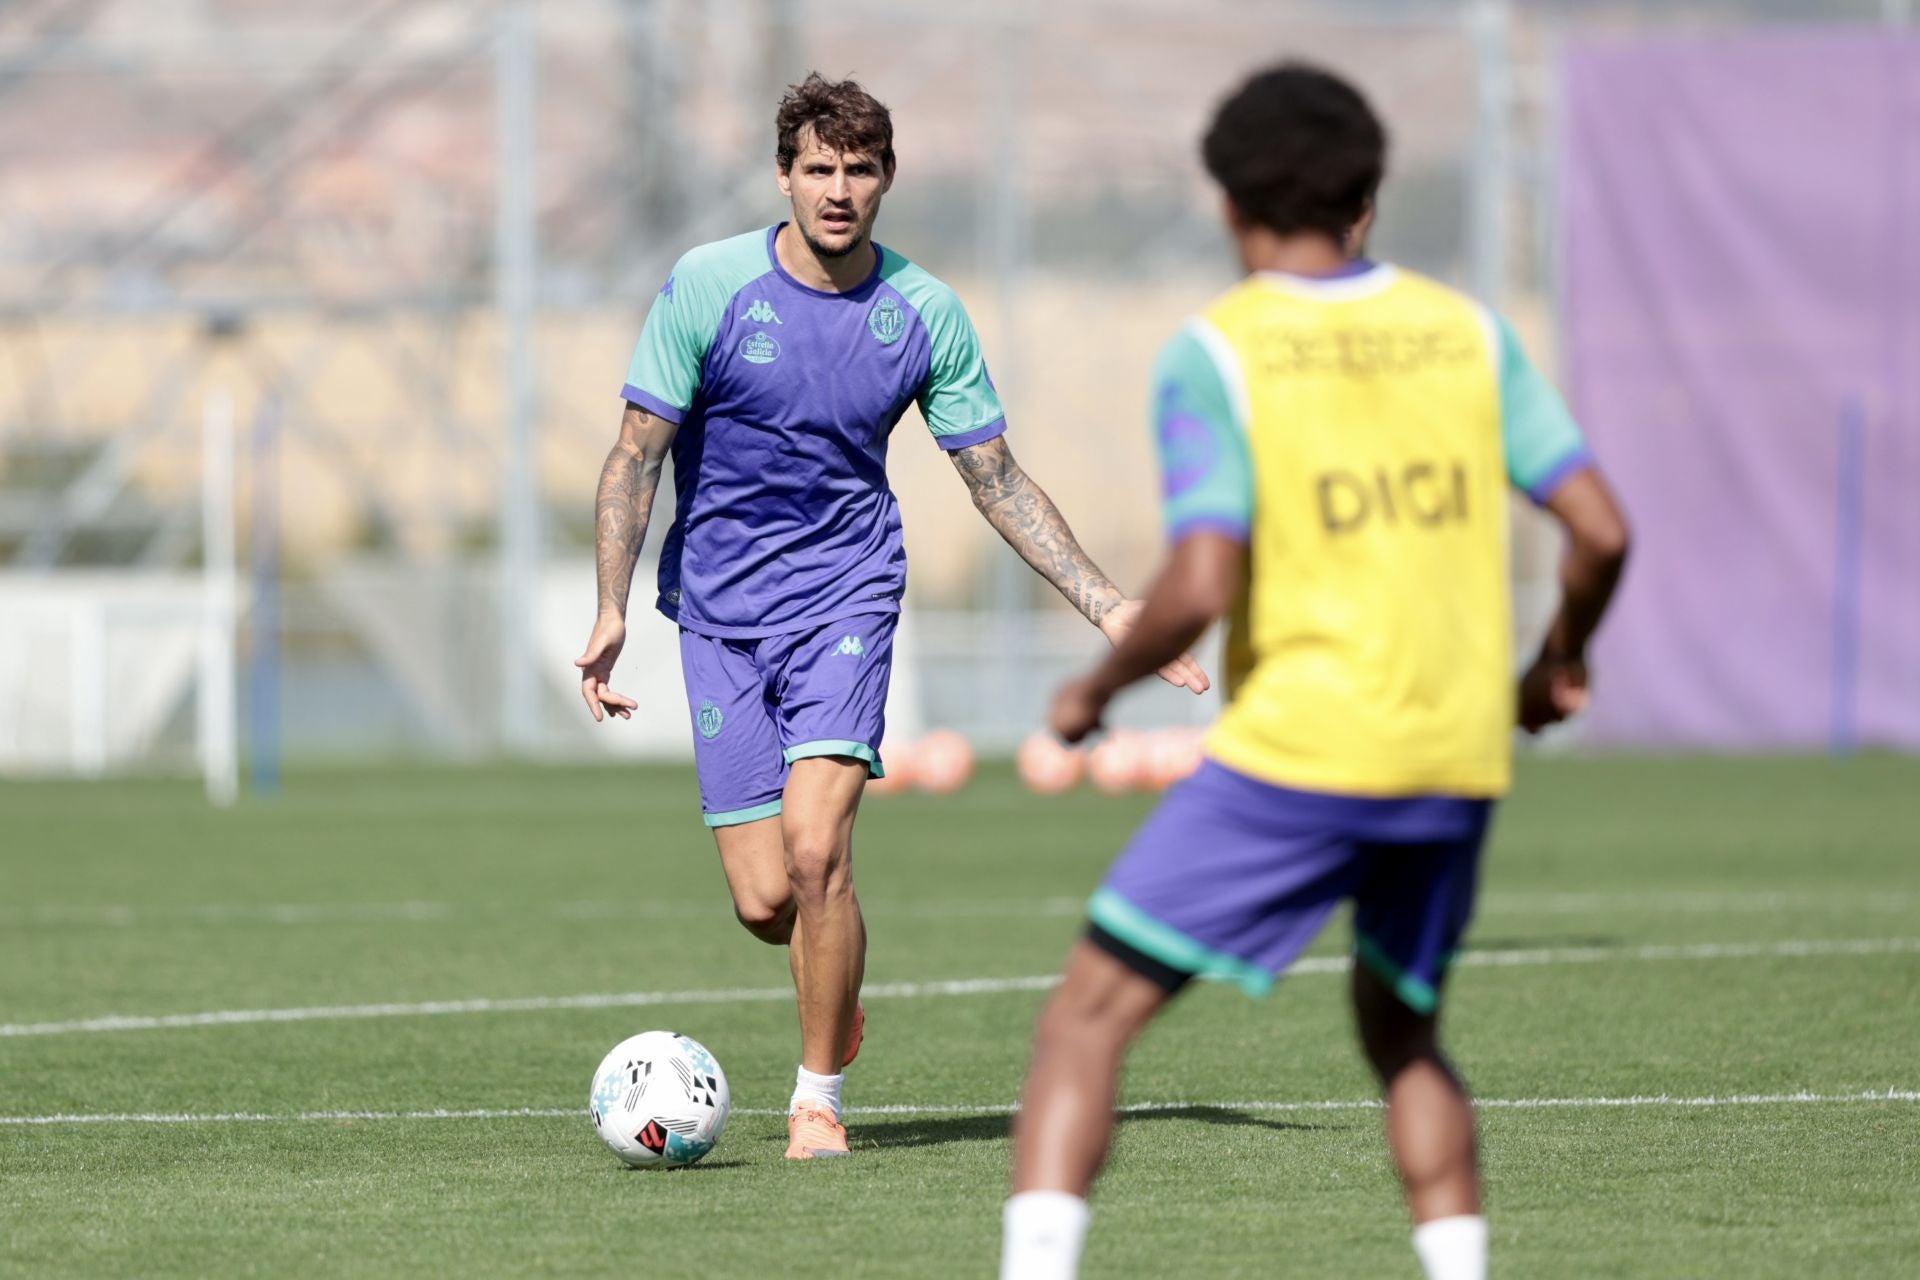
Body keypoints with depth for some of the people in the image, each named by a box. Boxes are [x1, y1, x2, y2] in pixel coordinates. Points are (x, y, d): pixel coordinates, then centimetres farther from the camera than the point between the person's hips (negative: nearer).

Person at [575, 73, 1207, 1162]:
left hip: (846, 591, 0)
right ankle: (835, 991, 32)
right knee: (764, 899, -4)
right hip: (720, 609, 0)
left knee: (815, 852, -19)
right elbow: (639, 452, -3)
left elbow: (999, 480, 7)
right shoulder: (707, 288, -8)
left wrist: (1107, 606, 1)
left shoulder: (926, 314, -2)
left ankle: (819, 1095, -1)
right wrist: (613, 610, -12)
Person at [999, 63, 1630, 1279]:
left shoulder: (1215, 352, -5)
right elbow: (1600, 530, 5)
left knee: (1089, 1017, 0)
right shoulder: (1467, 331, 8)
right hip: (1459, 753, 5)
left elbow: (1203, 585, -15)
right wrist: (1561, 660, 23)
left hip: (1295, 746, -5)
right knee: (1402, 1031, 26)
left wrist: (1097, 688, 2)